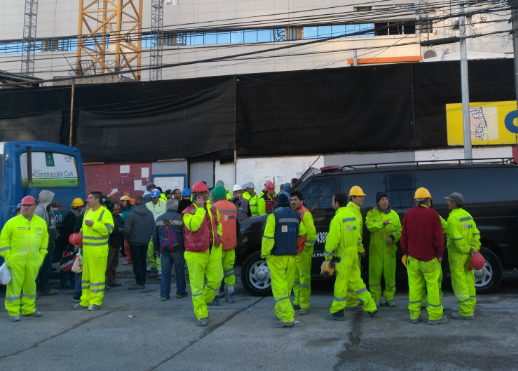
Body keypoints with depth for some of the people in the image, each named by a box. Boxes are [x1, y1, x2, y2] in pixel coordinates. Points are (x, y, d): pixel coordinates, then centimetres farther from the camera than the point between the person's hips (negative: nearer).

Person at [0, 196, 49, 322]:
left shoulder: (41, 222, 8)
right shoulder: (12, 222, -4)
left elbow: (44, 240, 15)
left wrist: (41, 256, 9)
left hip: (33, 261, 4)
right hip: (16, 261, -4)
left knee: (30, 285, 12)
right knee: (14, 285, -2)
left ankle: (29, 310, 25)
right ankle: (13, 313, 6)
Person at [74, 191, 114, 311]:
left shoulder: (105, 213, -7)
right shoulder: (87, 212, 18)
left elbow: (108, 229, -18)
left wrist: (93, 224, -22)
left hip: (98, 250, -8)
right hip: (86, 249, 8)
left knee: (97, 275, -3)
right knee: (86, 274, 12)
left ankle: (96, 302, 4)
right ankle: (85, 301, 21)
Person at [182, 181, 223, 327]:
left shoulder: (213, 210, 9)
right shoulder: (188, 212, -8)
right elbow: (193, 226, -27)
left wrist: (218, 242, 15)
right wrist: (200, 208, -21)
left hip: (213, 252, 5)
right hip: (196, 254, -4)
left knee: (215, 280, 6)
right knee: (197, 285, 1)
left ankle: (203, 301, 34)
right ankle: (201, 315, 12)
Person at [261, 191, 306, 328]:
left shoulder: (274, 215, -10)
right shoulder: (296, 216, 8)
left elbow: (268, 237, -15)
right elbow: (302, 233, 18)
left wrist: (264, 253, -5)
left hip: (277, 256, -6)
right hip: (291, 256, 6)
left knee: (279, 286, -6)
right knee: (287, 286, 15)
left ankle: (287, 318, -11)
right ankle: (281, 311, 26)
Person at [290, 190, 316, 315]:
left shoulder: (305, 214, -11)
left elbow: (311, 232, -17)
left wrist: (307, 247, -14)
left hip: (303, 251, -8)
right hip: (293, 251, 8)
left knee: (304, 278, -4)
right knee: (295, 278, 15)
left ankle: (304, 305, 0)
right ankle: (298, 302, 25)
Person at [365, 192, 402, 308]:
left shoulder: (394, 214, 6)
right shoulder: (371, 213, 2)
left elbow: (399, 229, 2)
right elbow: (369, 226, -14)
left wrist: (393, 237, -16)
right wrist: (382, 223, -27)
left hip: (389, 248, 1)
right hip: (375, 248, -1)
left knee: (390, 273, 4)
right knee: (375, 273, 1)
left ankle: (389, 297, 18)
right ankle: (376, 297, 12)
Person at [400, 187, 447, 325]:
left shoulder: (408, 214, 3)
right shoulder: (432, 214, -8)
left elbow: (403, 237, 7)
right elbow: (439, 237, -7)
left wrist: (406, 253, 16)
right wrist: (439, 254, 3)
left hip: (413, 258, 3)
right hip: (430, 258, -3)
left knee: (414, 286, 7)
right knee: (432, 287, 3)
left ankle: (414, 316, 11)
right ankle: (434, 316, 8)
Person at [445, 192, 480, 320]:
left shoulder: (453, 218, -18)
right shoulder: (467, 215, 7)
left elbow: (457, 238, -24)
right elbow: (475, 234, 5)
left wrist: (466, 250, -12)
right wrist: (474, 249, 1)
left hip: (457, 253, -8)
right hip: (468, 253, 8)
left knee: (459, 282, -1)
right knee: (469, 281, 15)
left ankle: (465, 312, 2)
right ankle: (470, 309, 23)